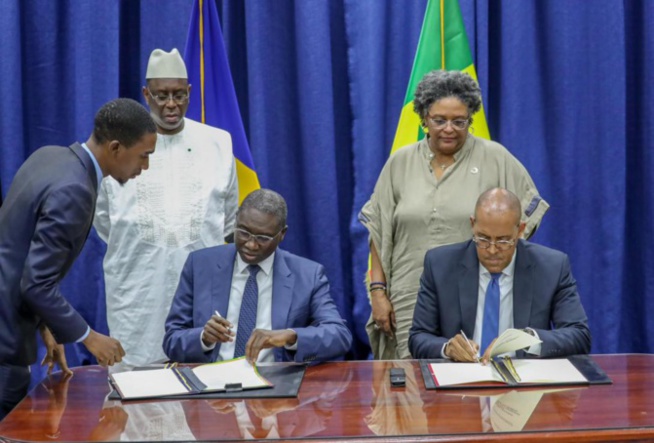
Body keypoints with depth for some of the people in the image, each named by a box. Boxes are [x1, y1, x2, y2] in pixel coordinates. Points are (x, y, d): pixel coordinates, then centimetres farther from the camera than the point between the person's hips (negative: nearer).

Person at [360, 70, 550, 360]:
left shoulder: (494, 158, 1)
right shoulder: (400, 163, 8)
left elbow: (527, 210, 8)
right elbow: (378, 230, 10)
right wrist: (378, 291, 5)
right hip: (411, 302, 2)